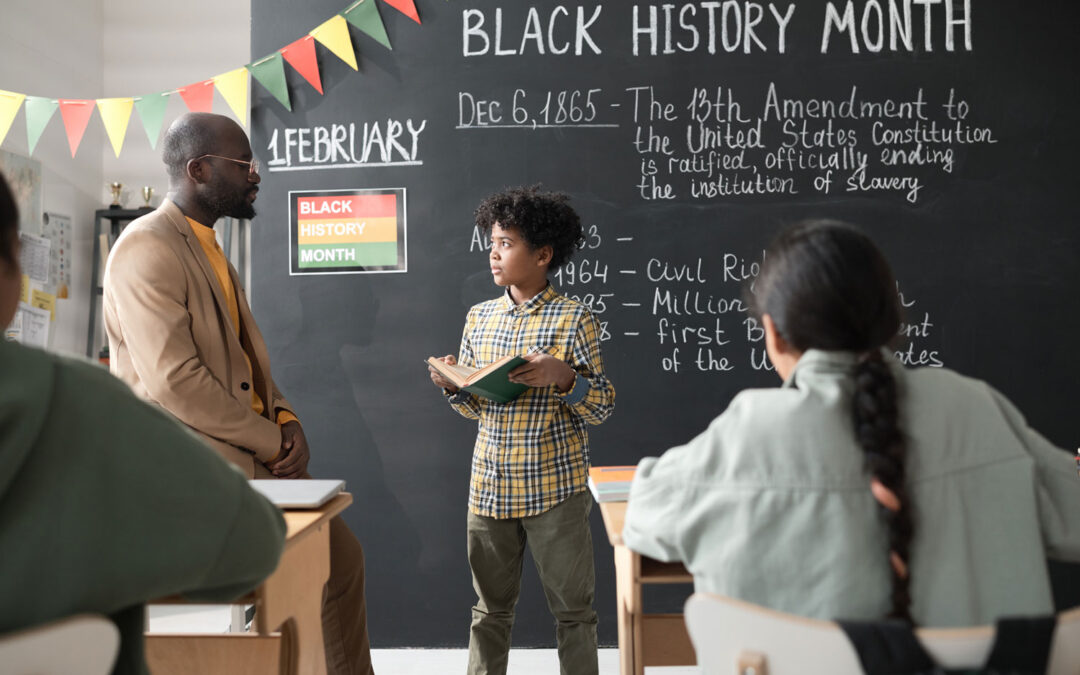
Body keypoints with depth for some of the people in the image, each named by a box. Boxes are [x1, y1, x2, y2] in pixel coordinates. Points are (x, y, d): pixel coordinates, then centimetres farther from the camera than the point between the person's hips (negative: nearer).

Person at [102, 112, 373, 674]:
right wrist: (272, 441, -16)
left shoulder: (208, 248, 15)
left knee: (341, 558, 13)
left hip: (255, 453, 10)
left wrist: (286, 420, 1)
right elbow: (175, 382, -23)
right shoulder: (147, 248, -15)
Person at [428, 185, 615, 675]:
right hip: (488, 487, 5)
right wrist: (451, 385, -6)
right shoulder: (479, 317, 7)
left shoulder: (573, 319, -8)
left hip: (555, 490, -4)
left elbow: (602, 408, -6)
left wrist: (564, 377, -24)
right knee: (490, 609, 16)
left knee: (572, 611, 9)